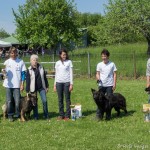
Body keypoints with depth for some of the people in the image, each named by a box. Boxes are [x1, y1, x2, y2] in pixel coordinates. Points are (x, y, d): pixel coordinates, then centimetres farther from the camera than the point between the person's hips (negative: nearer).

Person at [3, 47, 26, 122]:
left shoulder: (21, 62, 2)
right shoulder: (7, 62, 6)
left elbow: (23, 73, 4)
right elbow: (6, 73, 11)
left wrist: (22, 84, -2)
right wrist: (4, 72, -13)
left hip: (17, 85, -1)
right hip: (8, 84, 1)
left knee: (17, 101, -3)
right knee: (9, 101, 4)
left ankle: (17, 115, 12)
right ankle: (10, 115, 14)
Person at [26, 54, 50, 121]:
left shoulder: (41, 68, 4)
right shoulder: (29, 70, -4)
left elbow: (44, 77, 11)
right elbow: (27, 80, -5)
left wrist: (47, 86, 11)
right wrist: (27, 90, -8)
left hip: (41, 87, 2)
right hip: (33, 88, -2)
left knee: (44, 101, -5)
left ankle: (46, 116, 7)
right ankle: (35, 117, 16)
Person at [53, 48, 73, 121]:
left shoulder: (69, 62, 3)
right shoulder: (57, 63, 11)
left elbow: (71, 73, 1)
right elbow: (56, 74, 14)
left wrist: (71, 84, -6)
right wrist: (55, 84, 10)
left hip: (66, 82, -3)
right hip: (59, 82, 3)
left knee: (67, 99, -1)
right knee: (60, 99, 5)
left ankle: (67, 115, 3)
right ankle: (61, 115, 12)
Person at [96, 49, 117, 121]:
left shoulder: (112, 64, 0)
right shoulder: (99, 64, 3)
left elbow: (114, 74, 3)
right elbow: (97, 73, 6)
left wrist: (114, 84, -3)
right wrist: (98, 78, -17)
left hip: (109, 85, -1)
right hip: (101, 85, 1)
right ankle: (98, 114, 7)